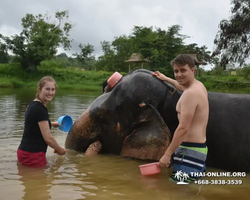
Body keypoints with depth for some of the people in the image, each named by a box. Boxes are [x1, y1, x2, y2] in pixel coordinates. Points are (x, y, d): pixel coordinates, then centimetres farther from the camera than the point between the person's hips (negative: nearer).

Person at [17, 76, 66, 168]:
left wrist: (52, 123, 32)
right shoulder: (40, 109, -20)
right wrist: (60, 150, -2)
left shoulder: (33, 104, 9)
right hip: (33, 155, -9)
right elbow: (48, 138, -19)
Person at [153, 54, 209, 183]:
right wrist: (165, 78, 52)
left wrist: (167, 154, -16)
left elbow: (183, 128, -21)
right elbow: (183, 86, 40)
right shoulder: (199, 86, 13)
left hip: (190, 150, -10)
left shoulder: (190, 93, -18)